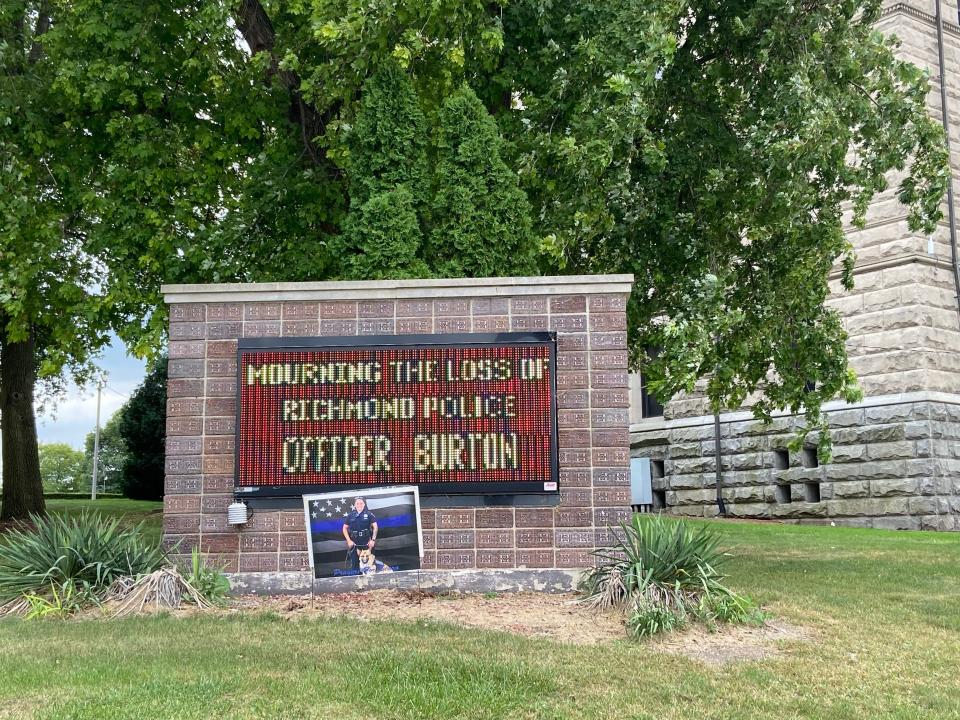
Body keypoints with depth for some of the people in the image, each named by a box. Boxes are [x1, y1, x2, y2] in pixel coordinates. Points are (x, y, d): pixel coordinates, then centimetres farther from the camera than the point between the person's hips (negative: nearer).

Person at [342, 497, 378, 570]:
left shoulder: (369, 514, 0)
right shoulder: (350, 516, 5)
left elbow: (375, 527, -1)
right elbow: (345, 528, 9)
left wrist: (373, 540, -8)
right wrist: (349, 541, -1)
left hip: (366, 543, -1)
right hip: (354, 543, 2)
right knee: (354, 564, 4)